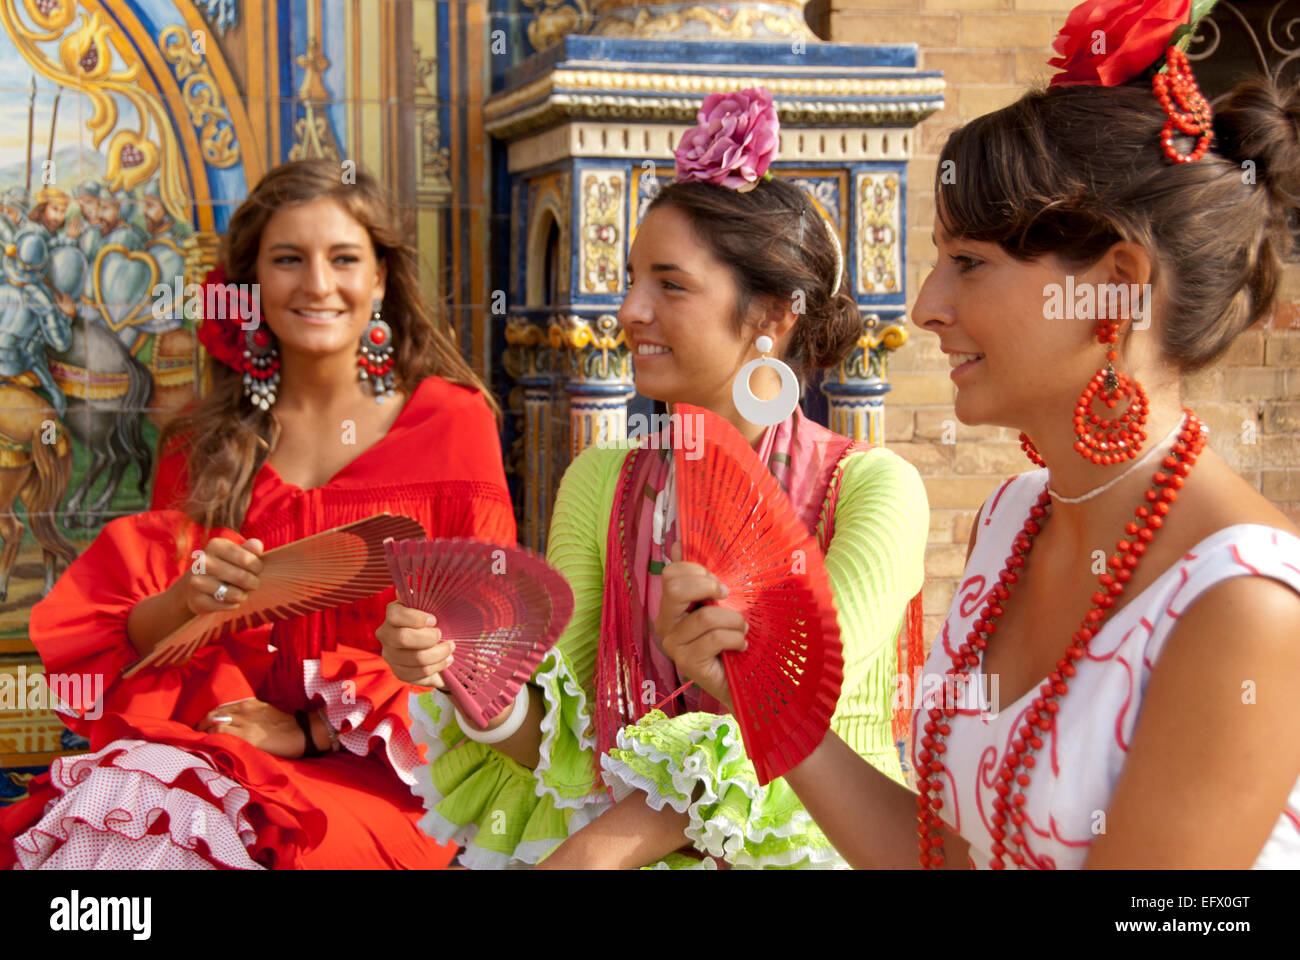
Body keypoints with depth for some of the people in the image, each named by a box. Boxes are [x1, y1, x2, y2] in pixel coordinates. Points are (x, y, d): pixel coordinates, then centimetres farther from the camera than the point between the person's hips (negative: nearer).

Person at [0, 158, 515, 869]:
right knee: (106, 817, -29)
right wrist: (185, 602, -14)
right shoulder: (204, 444, 10)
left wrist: (314, 728, -11)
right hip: (209, 750, 3)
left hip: (377, 775, -3)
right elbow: (124, 642, 10)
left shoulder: (451, 419, 1)